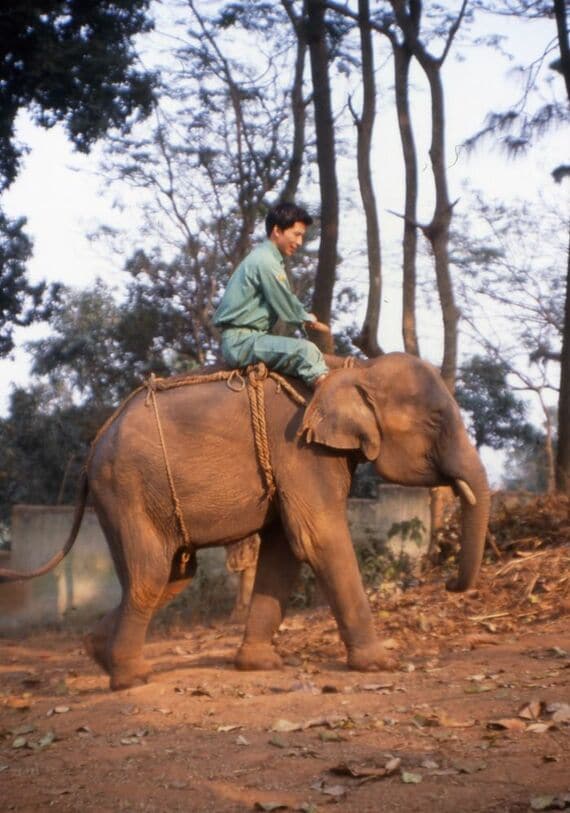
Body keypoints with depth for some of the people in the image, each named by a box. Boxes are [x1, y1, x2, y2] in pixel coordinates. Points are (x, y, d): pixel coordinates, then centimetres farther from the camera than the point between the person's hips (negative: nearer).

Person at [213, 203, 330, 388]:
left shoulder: (265, 257, 18)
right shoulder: (265, 261, -13)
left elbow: (283, 303, 23)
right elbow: (285, 307, -9)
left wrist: (304, 318, 9)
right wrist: (307, 319, 9)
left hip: (240, 340, 11)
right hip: (241, 340, -11)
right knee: (306, 350, -26)